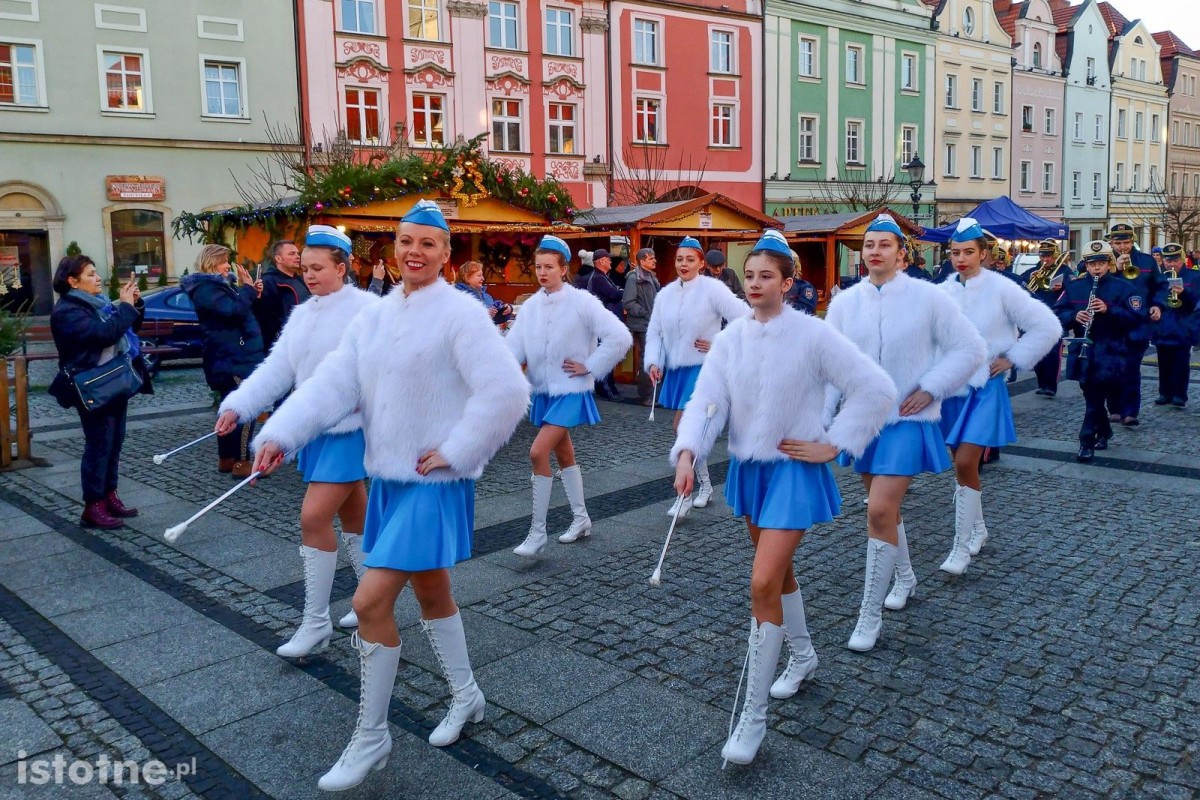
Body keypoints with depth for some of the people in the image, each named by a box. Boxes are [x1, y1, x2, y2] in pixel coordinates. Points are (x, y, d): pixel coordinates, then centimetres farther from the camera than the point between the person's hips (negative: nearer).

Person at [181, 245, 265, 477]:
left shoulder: (216, 285, 19)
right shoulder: (205, 289, -13)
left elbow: (238, 311, 23)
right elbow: (234, 311, -25)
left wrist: (253, 294, 6)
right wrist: (248, 289, -11)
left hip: (233, 357, 11)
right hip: (233, 359, -11)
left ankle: (226, 458, 21)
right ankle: (241, 462, -9)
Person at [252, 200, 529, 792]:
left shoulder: (461, 313, -14)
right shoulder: (374, 317, 7)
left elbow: (506, 391, -21)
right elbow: (332, 383, -1)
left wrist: (455, 450, -18)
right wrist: (279, 435, -13)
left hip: (434, 482, -7)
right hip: (388, 477, 7)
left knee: (370, 601, -9)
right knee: (430, 592, 20)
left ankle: (370, 736, 11)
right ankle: (466, 696, 41)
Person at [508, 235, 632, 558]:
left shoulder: (582, 302, -13)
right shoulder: (531, 306, 3)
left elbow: (620, 337, -17)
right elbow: (514, 347, -5)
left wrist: (589, 367, -14)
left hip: (571, 392, -6)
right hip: (544, 392, 7)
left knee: (538, 452, -17)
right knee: (563, 454, 17)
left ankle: (538, 531, -6)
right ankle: (581, 519, 34)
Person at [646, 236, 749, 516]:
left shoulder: (712, 288, -11)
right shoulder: (665, 294, 6)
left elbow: (744, 318, -14)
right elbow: (654, 332, 8)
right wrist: (654, 362, -6)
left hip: (702, 369, -6)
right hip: (675, 369, 6)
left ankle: (684, 495, -2)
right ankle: (705, 484, 32)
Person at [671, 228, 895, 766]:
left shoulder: (812, 334, -14)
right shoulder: (731, 337, -1)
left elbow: (876, 389, -14)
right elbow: (706, 400, -9)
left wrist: (831, 445, -13)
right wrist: (687, 452, -26)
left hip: (794, 471, -6)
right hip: (747, 468, 6)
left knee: (762, 585, -13)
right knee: (777, 571, 22)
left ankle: (753, 716, 0)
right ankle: (803, 656, 48)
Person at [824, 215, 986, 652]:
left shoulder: (927, 297, -8)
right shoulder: (844, 302, 0)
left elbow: (971, 349, -2)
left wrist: (929, 390, -11)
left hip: (907, 421, -4)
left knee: (880, 511, -14)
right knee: (884, 506, 18)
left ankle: (870, 615, -1)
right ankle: (905, 577, 45)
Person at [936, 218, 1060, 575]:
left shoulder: (1001, 289, -8)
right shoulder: (944, 291, 2)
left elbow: (1047, 327, -5)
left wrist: (1011, 359, -6)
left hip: (984, 388, -4)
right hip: (950, 386, 4)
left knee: (965, 464, -14)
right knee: (962, 464, 12)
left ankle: (962, 546, -4)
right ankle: (977, 527, 33)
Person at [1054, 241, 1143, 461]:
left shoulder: (1122, 287, -2)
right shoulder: (1074, 286, 7)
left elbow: (1137, 317, -8)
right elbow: (1058, 313, 4)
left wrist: (1109, 310, -23)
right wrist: (1074, 316, -17)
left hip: (1111, 350, -4)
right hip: (1083, 350, 4)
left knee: (1096, 393, -14)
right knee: (1092, 393, 14)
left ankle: (1087, 440, -9)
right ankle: (1104, 432, 35)